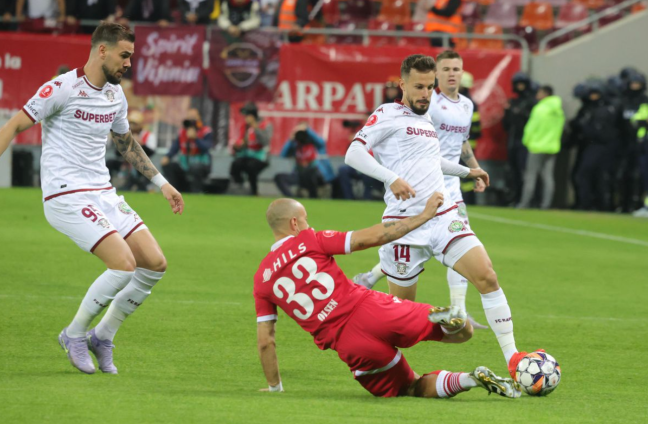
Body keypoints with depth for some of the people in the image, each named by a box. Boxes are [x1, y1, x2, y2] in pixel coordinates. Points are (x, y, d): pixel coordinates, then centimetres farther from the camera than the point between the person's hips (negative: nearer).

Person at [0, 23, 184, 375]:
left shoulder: (115, 94, 12)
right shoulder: (63, 88, -12)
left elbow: (126, 142, 28)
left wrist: (161, 183, 27)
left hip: (102, 194, 8)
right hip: (66, 196, -8)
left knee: (155, 264, -1)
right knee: (124, 264, -21)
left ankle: (103, 336, 13)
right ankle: (74, 334, 0)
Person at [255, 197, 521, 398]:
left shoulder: (262, 280, 12)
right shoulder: (307, 241, 6)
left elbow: (265, 341, 12)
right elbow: (370, 238, 1)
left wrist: (274, 387, 26)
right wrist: (424, 216, 9)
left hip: (350, 345, 1)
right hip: (372, 309, -1)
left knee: (413, 389, 21)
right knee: (464, 332, 11)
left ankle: (467, 380, -11)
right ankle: (448, 321, -29)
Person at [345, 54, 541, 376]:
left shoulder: (426, 120, 21)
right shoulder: (388, 115, -1)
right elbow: (353, 154, -14)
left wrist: (465, 171, 48)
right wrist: (392, 178, -26)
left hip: (444, 216, 6)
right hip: (406, 223, -6)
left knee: (487, 276, -12)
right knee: (402, 305, 1)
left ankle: (512, 359, -12)